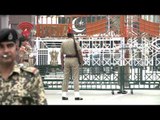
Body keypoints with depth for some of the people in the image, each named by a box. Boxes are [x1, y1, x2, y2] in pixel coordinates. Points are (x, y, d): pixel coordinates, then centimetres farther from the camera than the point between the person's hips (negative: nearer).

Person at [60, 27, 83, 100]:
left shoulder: (63, 43, 6)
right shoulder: (75, 42, -5)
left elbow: (61, 54, 7)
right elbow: (79, 52, -10)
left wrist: (62, 63, 14)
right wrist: (81, 60, 0)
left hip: (66, 60, 4)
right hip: (74, 59, -4)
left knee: (65, 78, 8)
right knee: (75, 78, -2)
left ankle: (64, 95, 8)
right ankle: (77, 95, -7)